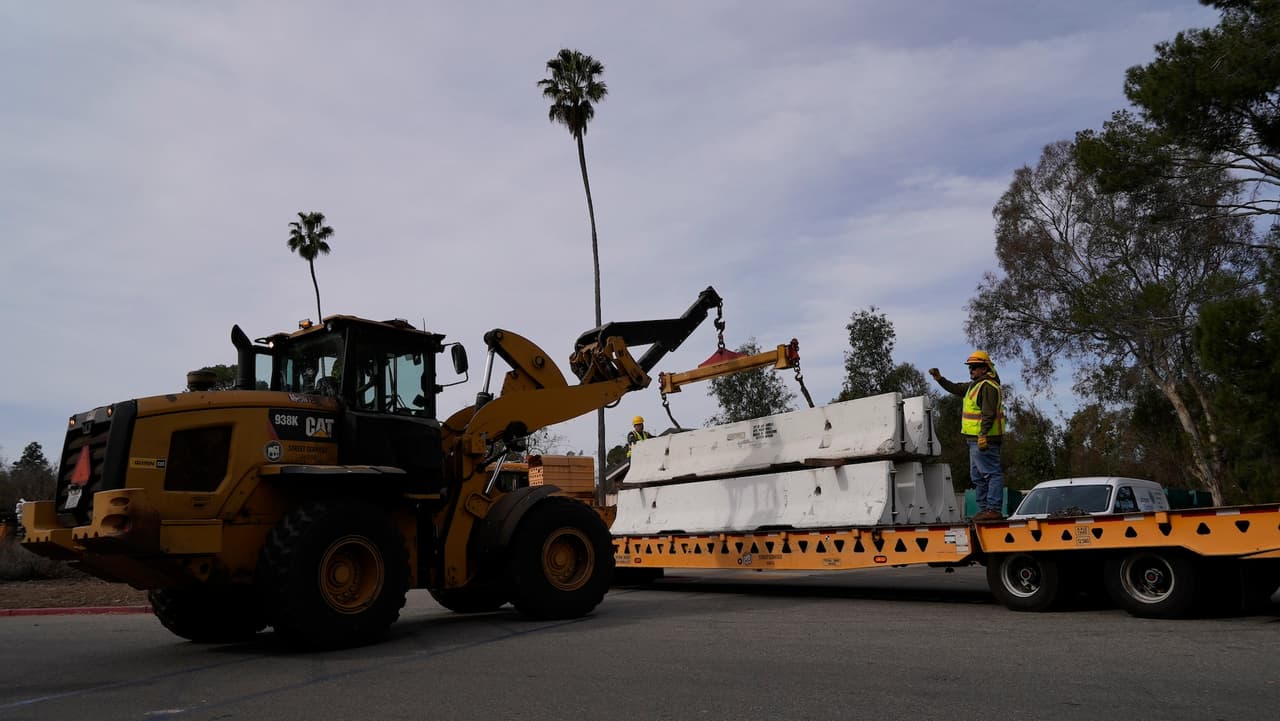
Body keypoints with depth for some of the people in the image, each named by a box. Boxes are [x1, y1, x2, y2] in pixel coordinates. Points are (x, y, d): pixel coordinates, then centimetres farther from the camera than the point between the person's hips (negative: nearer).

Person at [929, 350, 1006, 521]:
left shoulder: (988, 386, -13)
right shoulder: (975, 385, 20)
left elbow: (989, 414, -21)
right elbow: (956, 389, 32)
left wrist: (983, 435, -28)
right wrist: (940, 379, 19)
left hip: (984, 439, -11)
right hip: (976, 439, 11)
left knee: (991, 473, -11)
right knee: (977, 476, 14)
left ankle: (994, 510, -14)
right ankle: (984, 509, 19)